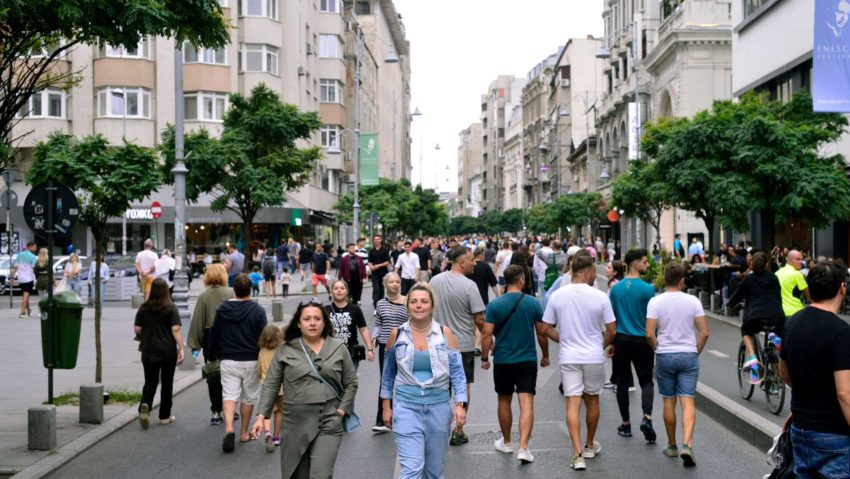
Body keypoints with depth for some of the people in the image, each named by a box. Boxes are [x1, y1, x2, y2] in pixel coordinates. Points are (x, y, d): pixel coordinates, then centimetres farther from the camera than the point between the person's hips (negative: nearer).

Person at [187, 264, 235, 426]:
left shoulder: (203, 296, -5)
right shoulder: (231, 293, -6)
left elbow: (197, 321, -4)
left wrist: (195, 343, 2)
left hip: (210, 338, 0)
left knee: (212, 376, 8)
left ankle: (216, 411, 9)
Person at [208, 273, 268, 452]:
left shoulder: (222, 310, 1)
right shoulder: (257, 310, -7)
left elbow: (213, 335, 7)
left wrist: (212, 356, 20)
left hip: (228, 361, 1)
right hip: (251, 361, -1)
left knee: (229, 395, -1)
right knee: (249, 397, 13)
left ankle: (229, 428, -24)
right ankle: (244, 433, 21)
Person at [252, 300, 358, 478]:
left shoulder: (338, 348, 4)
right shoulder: (285, 350, 2)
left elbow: (351, 383, 9)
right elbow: (271, 385, 4)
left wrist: (342, 410, -1)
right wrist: (262, 415, -4)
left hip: (329, 423, -1)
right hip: (296, 423, 1)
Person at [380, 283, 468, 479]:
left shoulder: (445, 333, -1)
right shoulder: (397, 334, 1)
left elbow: (457, 373, 1)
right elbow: (388, 374, 11)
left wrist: (460, 404, -9)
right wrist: (386, 407, 10)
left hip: (439, 406, 1)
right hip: (406, 407, -1)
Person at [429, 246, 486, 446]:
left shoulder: (435, 281, -1)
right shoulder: (469, 286, -17)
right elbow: (479, 319, -15)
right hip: (464, 345, -4)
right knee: (463, 387, 7)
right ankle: (458, 433, 12)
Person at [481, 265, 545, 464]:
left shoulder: (495, 304, -6)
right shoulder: (533, 303, -4)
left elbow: (487, 334, -8)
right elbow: (542, 333, 2)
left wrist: (485, 358, 3)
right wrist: (545, 355, 15)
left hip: (502, 361, 1)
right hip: (528, 360, -1)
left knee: (504, 401, 18)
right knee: (526, 403, -3)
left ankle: (506, 442, 31)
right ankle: (523, 448, -14)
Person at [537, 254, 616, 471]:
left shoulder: (557, 296, -4)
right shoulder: (600, 297, -9)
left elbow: (546, 329, 1)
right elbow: (612, 331, -5)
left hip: (569, 357, 0)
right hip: (594, 357, 0)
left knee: (573, 404, -1)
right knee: (592, 400, 17)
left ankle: (578, 453, -9)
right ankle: (590, 445, 33)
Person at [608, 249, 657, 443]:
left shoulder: (616, 288, 2)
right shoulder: (647, 288, -10)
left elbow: (611, 317, 7)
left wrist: (611, 342, 16)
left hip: (621, 340, 3)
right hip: (642, 340, -3)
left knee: (623, 383, 11)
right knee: (646, 381, 8)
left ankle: (626, 424, 16)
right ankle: (647, 417, -13)